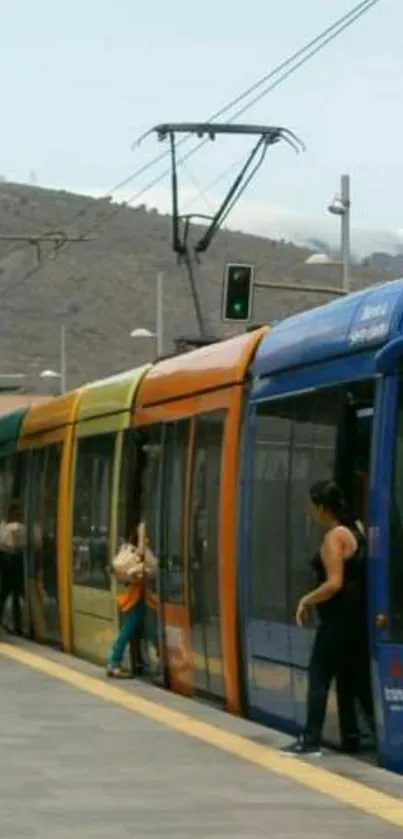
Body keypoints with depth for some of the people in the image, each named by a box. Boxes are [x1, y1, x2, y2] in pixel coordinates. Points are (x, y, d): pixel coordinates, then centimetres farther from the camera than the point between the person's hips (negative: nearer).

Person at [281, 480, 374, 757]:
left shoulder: (334, 537, -17)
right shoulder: (356, 529, 9)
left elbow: (334, 584, -23)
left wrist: (306, 601, -11)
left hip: (339, 618, -9)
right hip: (356, 617, 9)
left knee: (319, 675, -3)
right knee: (349, 676, 15)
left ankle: (312, 740, -3)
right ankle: (352, 735, 16)